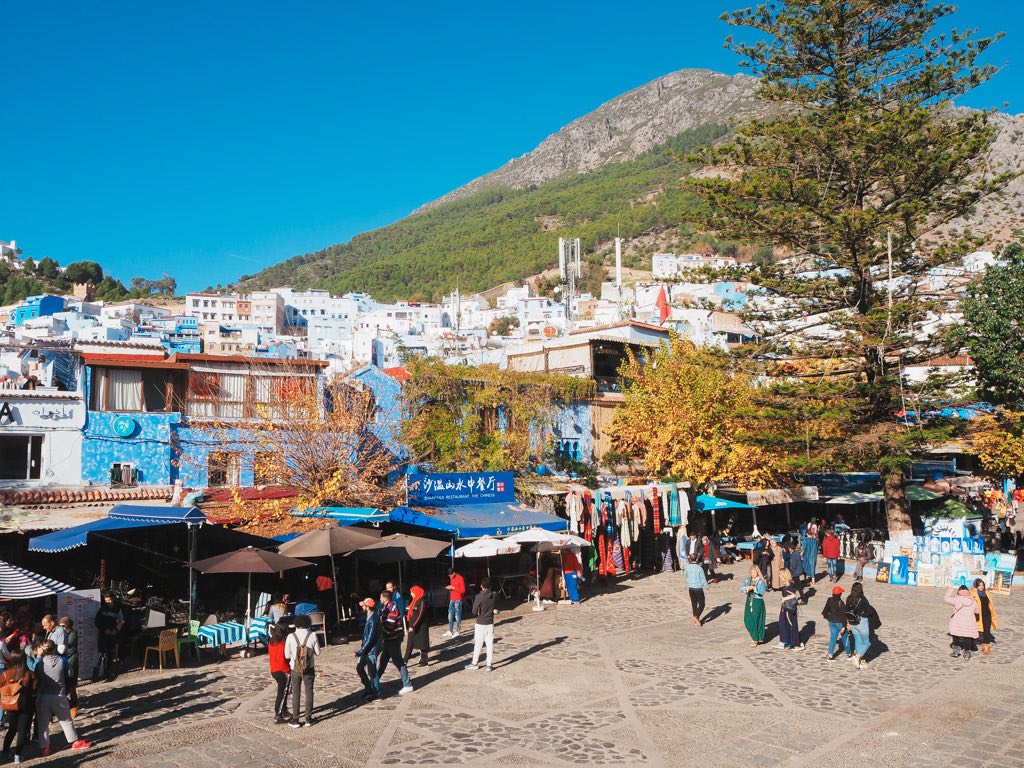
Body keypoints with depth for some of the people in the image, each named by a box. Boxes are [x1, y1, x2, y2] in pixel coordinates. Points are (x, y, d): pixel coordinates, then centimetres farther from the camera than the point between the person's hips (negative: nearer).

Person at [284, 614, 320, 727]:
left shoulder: (291, 637, -12)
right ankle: (308, 719, 18)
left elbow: (287, 655, -6)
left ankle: (295, 720, 15)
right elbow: (317, 652, -4)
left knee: (296, 694, 11)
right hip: (309, 669, 0)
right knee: (309, 693, 13)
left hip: (295, 669, 0)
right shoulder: (312, 635, -12)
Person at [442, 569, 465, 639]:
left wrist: (453, 588, -18)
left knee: (457, 616, -5)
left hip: (458, 600, -8)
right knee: (450, 616, 8)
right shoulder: (451, 578, 11)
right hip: (452, 600, 8)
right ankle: (450, 631, 15)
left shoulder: (460, 578, -11)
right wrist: (449, 587, 1)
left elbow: (463, 590, -13)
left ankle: (457, 632, 1)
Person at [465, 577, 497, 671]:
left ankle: (474, 664, 19)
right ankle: (489, 665, 8)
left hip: (480, 624, -4)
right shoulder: (494, 596, -4)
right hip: (490, 623, 4)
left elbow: (474, 612, -14)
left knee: (478, 644, 8)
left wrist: (478, 615, 6)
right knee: (490, 644, 7)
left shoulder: (478, 597, -17)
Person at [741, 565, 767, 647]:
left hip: (758, 602, -5)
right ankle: (754, 636, 31)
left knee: (756, 620, -3)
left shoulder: (760, 581, -9)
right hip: (749, 601, 5)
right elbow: (741, 589, 3)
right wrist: (745, 588, -19)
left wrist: (753, 588, -31)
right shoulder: (748, 580, 7)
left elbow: (763, 591, -23)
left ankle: (755, 640, 12)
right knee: (747, 620, 6)